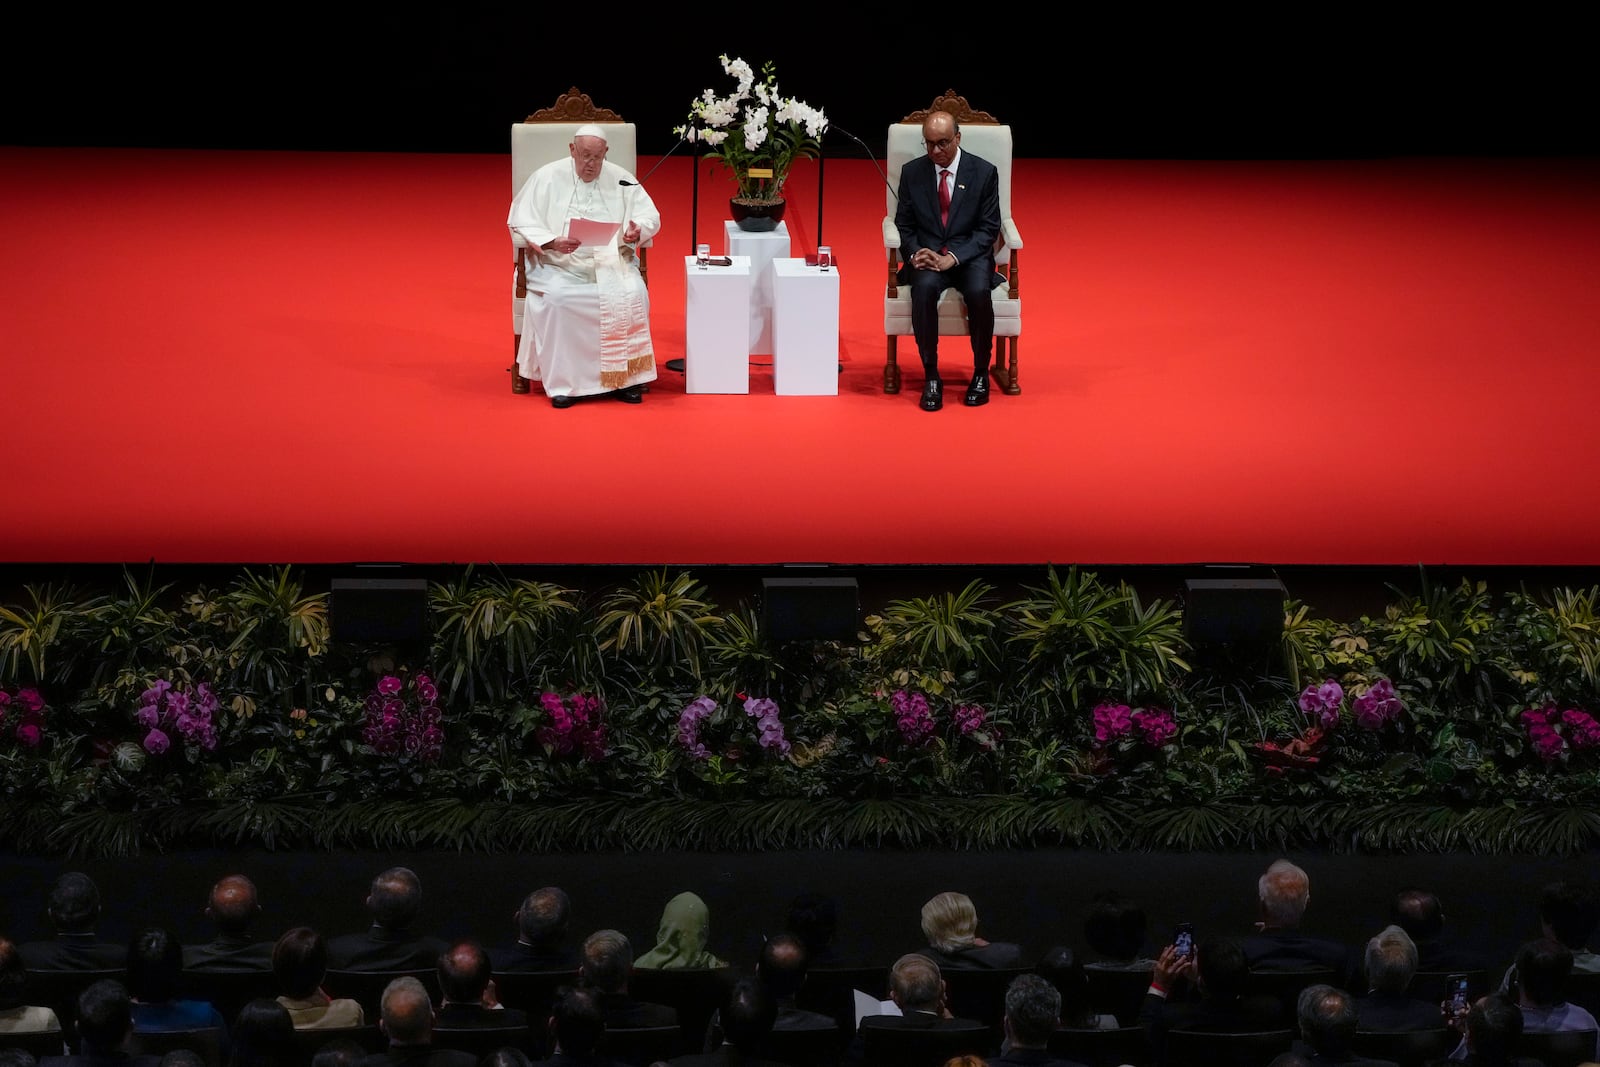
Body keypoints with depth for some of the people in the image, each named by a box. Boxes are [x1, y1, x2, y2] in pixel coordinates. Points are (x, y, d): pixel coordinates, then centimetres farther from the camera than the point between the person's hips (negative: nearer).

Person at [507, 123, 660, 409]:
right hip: (561, 267, -2)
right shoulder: (547, 178, 3)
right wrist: (553, 242, -20)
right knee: (556, 299, -33)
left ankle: (625, 377, -15)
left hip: (612, 264, 2)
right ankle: (562, 382, -24)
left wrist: (637, 231, -16)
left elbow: (650, 215, 10)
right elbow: (521, 221, -2)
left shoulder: (620, 179, 9)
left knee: (632, 295, -28)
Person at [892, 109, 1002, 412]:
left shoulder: (984, 172, -1)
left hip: (969, 255, -1)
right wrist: (915, 253, -13)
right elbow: (904, 224, 10)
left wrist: (951, 258, -17)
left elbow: (988, 228, -3)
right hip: (927, 255, 1)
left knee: (979, 292, -34)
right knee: (924, 288, -34)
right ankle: (931, 377, -24)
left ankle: (981, 373, -13)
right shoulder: (912, 173, 6)